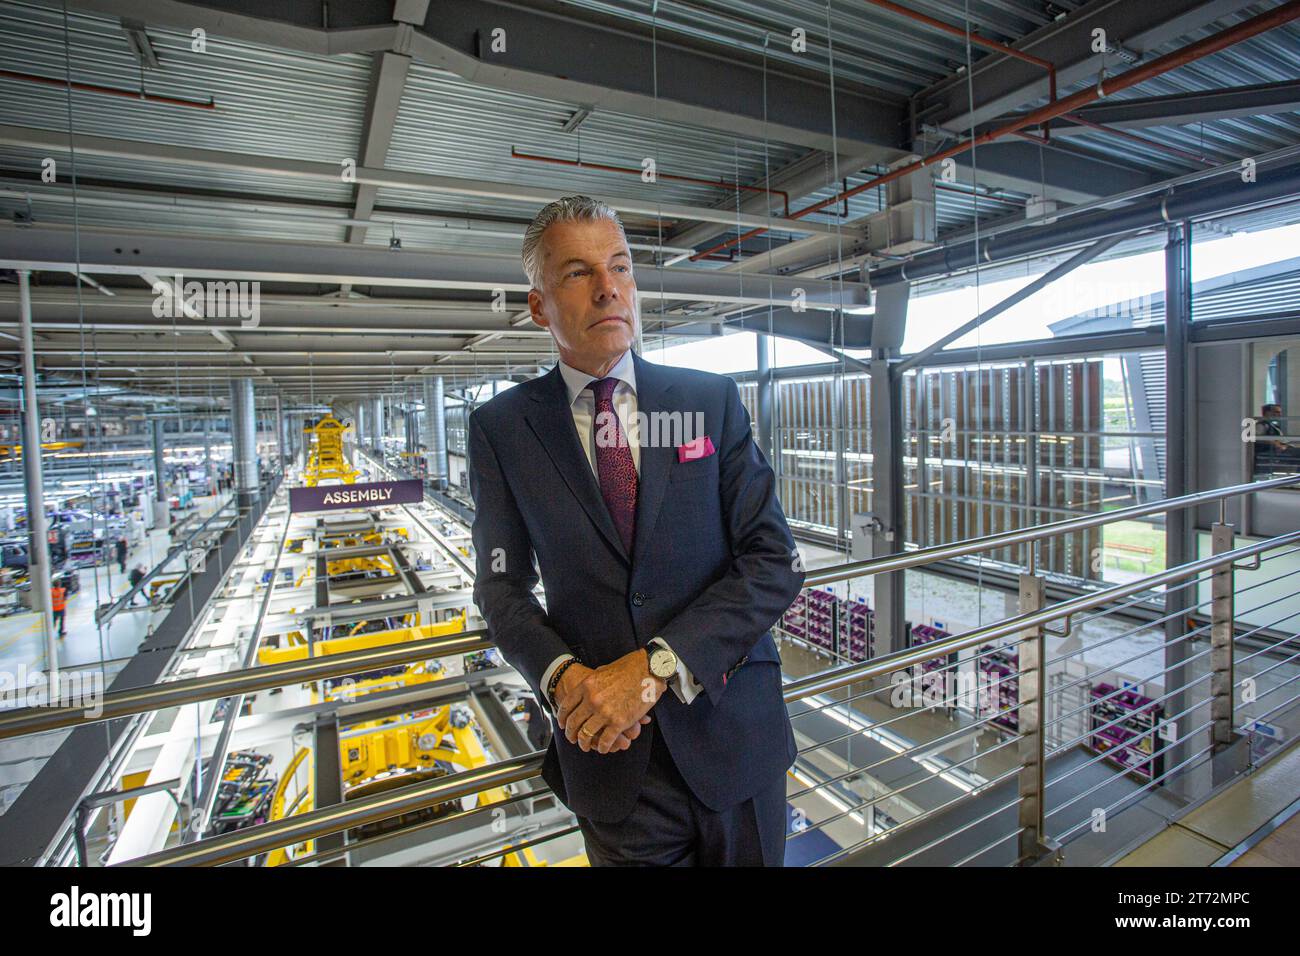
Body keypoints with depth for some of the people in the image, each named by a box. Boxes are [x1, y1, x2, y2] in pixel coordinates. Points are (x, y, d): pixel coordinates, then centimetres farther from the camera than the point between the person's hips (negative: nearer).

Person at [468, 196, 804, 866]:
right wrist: (562, 676, -18)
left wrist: (656, 666, -19)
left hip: (733, 731, 2)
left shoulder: (712, 399, -4)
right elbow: (503, 587, 1)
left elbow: (775, 563, -8)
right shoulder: (501, 427, -4)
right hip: (610, 749, -1)